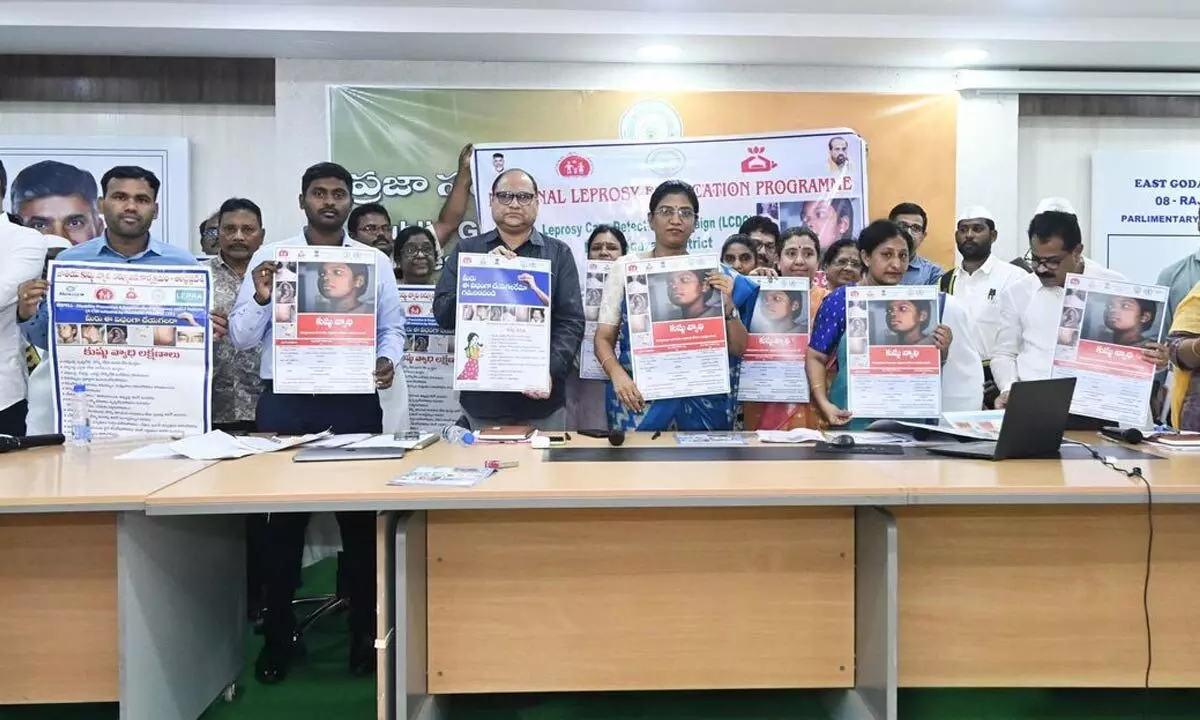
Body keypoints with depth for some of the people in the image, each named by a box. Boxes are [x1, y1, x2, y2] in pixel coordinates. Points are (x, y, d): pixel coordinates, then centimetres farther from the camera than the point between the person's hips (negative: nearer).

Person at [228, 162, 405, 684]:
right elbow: (241, 338, 1)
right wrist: (261, 299, -17)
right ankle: (277, 636, 22)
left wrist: (388, 361, -11)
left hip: (354, 402, 1)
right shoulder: (269, 257, 4)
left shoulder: (376, 262, 7)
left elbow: (393, 329, 9)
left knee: (360, 516, 7)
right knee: (283, 518, 7)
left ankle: (364, 632, 20)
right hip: (284, 401, 0)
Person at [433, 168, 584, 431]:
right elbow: (443, 314, 0)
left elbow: (571, 322, -2)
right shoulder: (466, 250, 7)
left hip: (541, 397, 0)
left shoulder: (558, 253, 5)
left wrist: (550, 370, -18)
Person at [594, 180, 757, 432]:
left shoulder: (714, 275, 4)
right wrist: (617, 374, -17)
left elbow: (738, 349, 4)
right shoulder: (626, 267, 2)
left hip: (703, 403, 1)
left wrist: (728, 305, -12)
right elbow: (604, 338, 1)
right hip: (639, 400, -1)